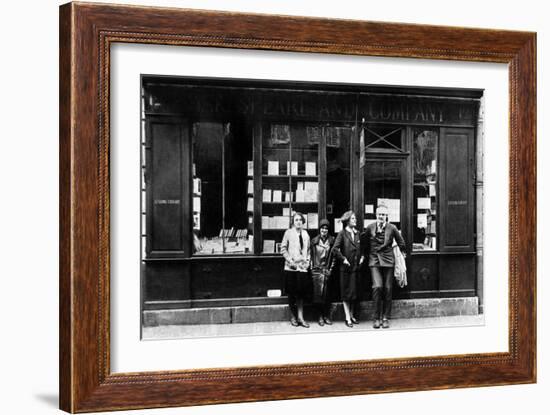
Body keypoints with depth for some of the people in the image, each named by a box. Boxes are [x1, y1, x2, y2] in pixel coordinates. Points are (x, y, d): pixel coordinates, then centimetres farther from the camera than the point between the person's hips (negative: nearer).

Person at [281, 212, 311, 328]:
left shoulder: (305, 234, 10)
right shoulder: (288, 233, -1)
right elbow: (283, 248, -2)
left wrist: (307, 260, 4)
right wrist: (290, 260, -10)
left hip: (303, 266, 3)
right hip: (291, 267, -3)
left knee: (301, 292, 2)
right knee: (291, 292, 3)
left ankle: (300, 317, 7)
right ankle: (293, 316, 15)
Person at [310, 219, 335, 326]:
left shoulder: (332, 241, 5)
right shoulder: (314, 241, 7)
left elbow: (334, 256, 5)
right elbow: (311, 256, 9)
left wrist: (330, 269, 0)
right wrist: (312, 267, 3)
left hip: (327, 270, 0)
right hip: (316, 270, 0)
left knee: (326, 294, 0)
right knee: (318, 293, -5)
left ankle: (327, 316, 9)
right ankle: (321, 316, 3)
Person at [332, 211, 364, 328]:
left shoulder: (357, 233, 10)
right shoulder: (342, 233, -6)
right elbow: (335, 249, -12)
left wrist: (362, 256, 7)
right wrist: (343, 259, -12)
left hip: (356, 266, 5)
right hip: (345, 267, -5)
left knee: (354, 292, 10)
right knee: (346, 293, 0)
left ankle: (352, 315, 21)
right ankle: (347, 318, 3)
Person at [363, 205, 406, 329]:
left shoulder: (392, 228, -1)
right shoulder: (370, 228, 1)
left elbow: (401, 242, 14)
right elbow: (365, 243, 18)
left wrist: (402, 254, 20)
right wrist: (366, 254, 21)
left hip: (388, 261, 1)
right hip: (374, 261, -1)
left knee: (387, 289, 2)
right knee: (377, 287, -15)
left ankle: (386, 318, 13)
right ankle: (377, 318, -4)